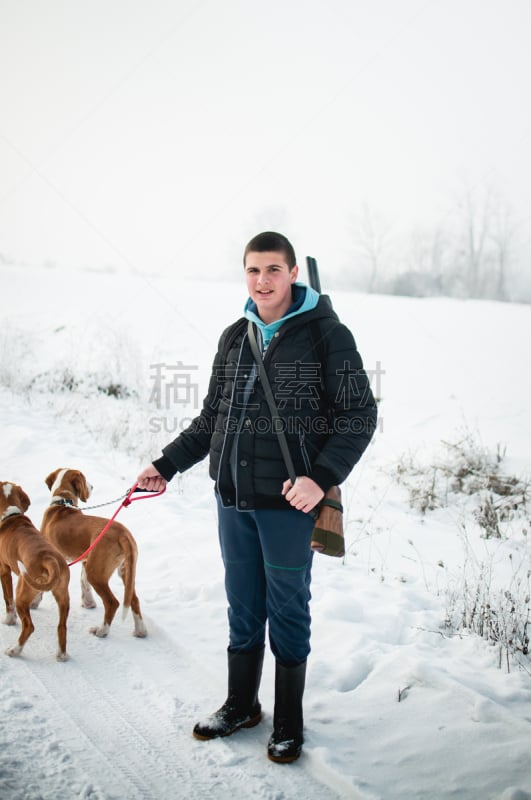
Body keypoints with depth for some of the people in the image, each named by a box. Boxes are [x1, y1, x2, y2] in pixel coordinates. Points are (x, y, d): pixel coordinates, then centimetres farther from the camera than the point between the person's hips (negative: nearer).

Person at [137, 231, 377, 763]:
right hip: (233, 499, 5)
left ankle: (288, 722, 26)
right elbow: (211, 417, 18)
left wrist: (321, 478, -20)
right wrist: (166, 464, 12)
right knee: (242, 608, 16)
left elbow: (359, 415, -8)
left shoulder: (326, 334, -6)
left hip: (289, 500, -5)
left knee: (287, 610, 8)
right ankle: (240, 705, 35)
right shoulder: (234, 338, 11)